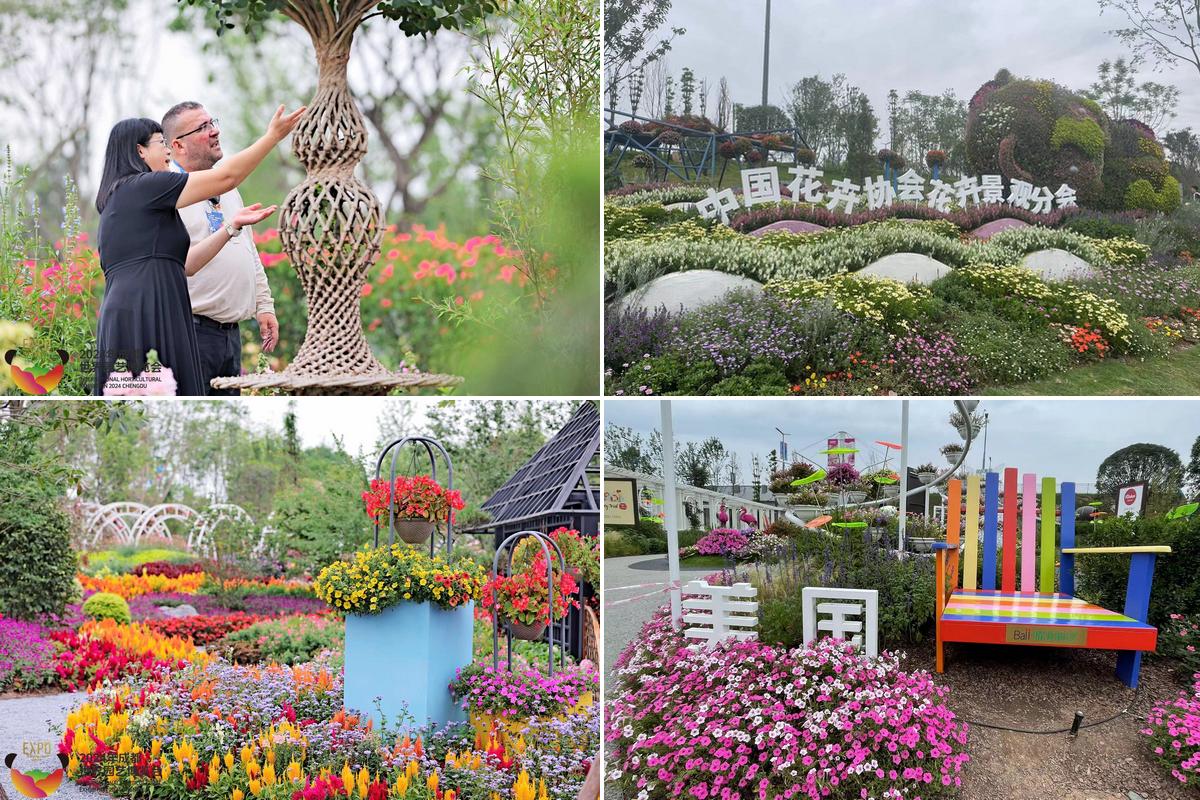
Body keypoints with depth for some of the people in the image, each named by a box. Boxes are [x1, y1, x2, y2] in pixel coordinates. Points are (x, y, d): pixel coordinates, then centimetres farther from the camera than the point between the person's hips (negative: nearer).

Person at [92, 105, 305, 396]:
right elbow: (226, 176, -3)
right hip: (146, 320, -10)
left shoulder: (119, 198, 26)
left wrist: (232, 226, 21)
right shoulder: (143, 186, -3)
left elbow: (184, 263, 22)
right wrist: (273, 135, 5)